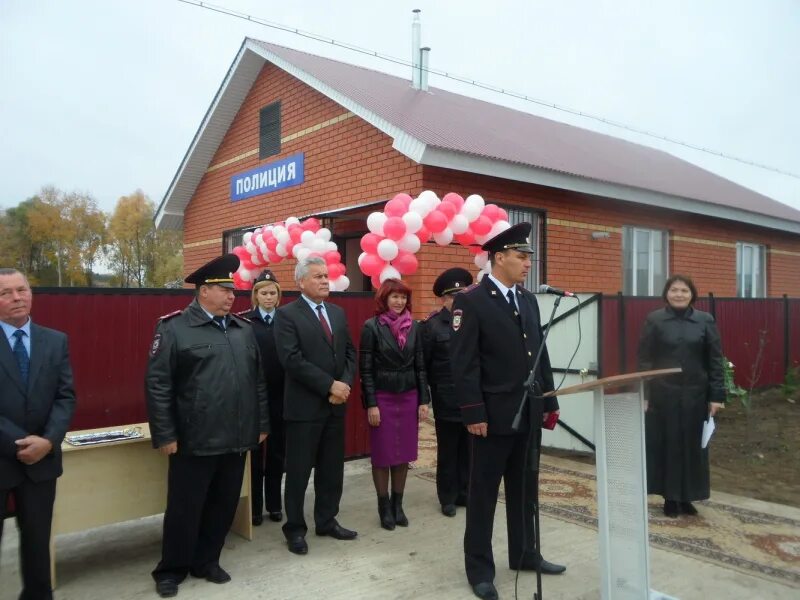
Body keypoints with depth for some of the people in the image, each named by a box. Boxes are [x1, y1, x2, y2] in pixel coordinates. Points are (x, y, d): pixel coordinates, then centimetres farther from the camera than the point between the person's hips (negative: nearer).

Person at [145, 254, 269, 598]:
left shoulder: (243, 330, 9)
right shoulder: (174, 328, -7)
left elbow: (257, 381, 12)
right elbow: (157, 385, -9)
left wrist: (262, 424, 11)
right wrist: (164, 435, -11)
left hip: (237, 439, 5)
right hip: (194, 440, -5)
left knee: (224, 505, 15)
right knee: (184, 508, 9)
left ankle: (206, 561, 34)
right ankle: (171, 569, 28)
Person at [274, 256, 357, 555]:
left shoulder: (338, 313, 12)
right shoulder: (287, 314, -8)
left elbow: (350, 352, 11)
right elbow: (292, 360, -18)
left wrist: (345, 384, -7)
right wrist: (329, 385, -18)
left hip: (336, 404, 6)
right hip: (304, 406, -6)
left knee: (332, 469, 14)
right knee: (299, 471, 5)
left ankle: (327, 521, 29)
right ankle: (295, 528, 20)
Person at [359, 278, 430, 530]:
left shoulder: (414, 327, 5)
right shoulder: (371, 327, -6)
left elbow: (420, 365, 8)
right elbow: (365, 369, -7)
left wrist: (424, 399, 4)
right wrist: (371, 404, -11)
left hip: (408, 397, 4)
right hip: (382, 398, -3)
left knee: (404, 453, 9)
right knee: (382, 454, 5)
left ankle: (398, 504, 23)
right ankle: (384, 507, 18)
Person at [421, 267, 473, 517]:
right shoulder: (431, 325, -5)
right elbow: (422, 364, -4)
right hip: (446, 402, -3)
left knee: (468, 450, 11)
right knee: (448, 451, 10)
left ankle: (465, 494, 26)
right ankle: (448, 498, 23)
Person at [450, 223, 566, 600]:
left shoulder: (528, 300, 12)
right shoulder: (470, 301, -10)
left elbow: (540, 355, 14)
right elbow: (464, 364, -14)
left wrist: (549, 402, 12)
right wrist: (473, 413, -17)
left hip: (530, 413, 7)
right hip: (494, 415, -7)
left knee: (525, 489, 18)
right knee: (483, 494, 5)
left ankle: (524, 554, 34)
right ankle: (479, 568, 18)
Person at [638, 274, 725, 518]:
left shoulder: (705, 321, 2)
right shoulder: (654, 320, -1)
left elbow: (715, 360, 2)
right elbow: (644, 359, -2)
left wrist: (716, 395, -3)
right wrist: (643, 394, -7)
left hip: (694, 395, 1)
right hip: (662, 395, -1)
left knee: (692, 445, 9)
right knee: (666, 445, 6)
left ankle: (687, 497, 23)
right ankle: (670, 498, 18)